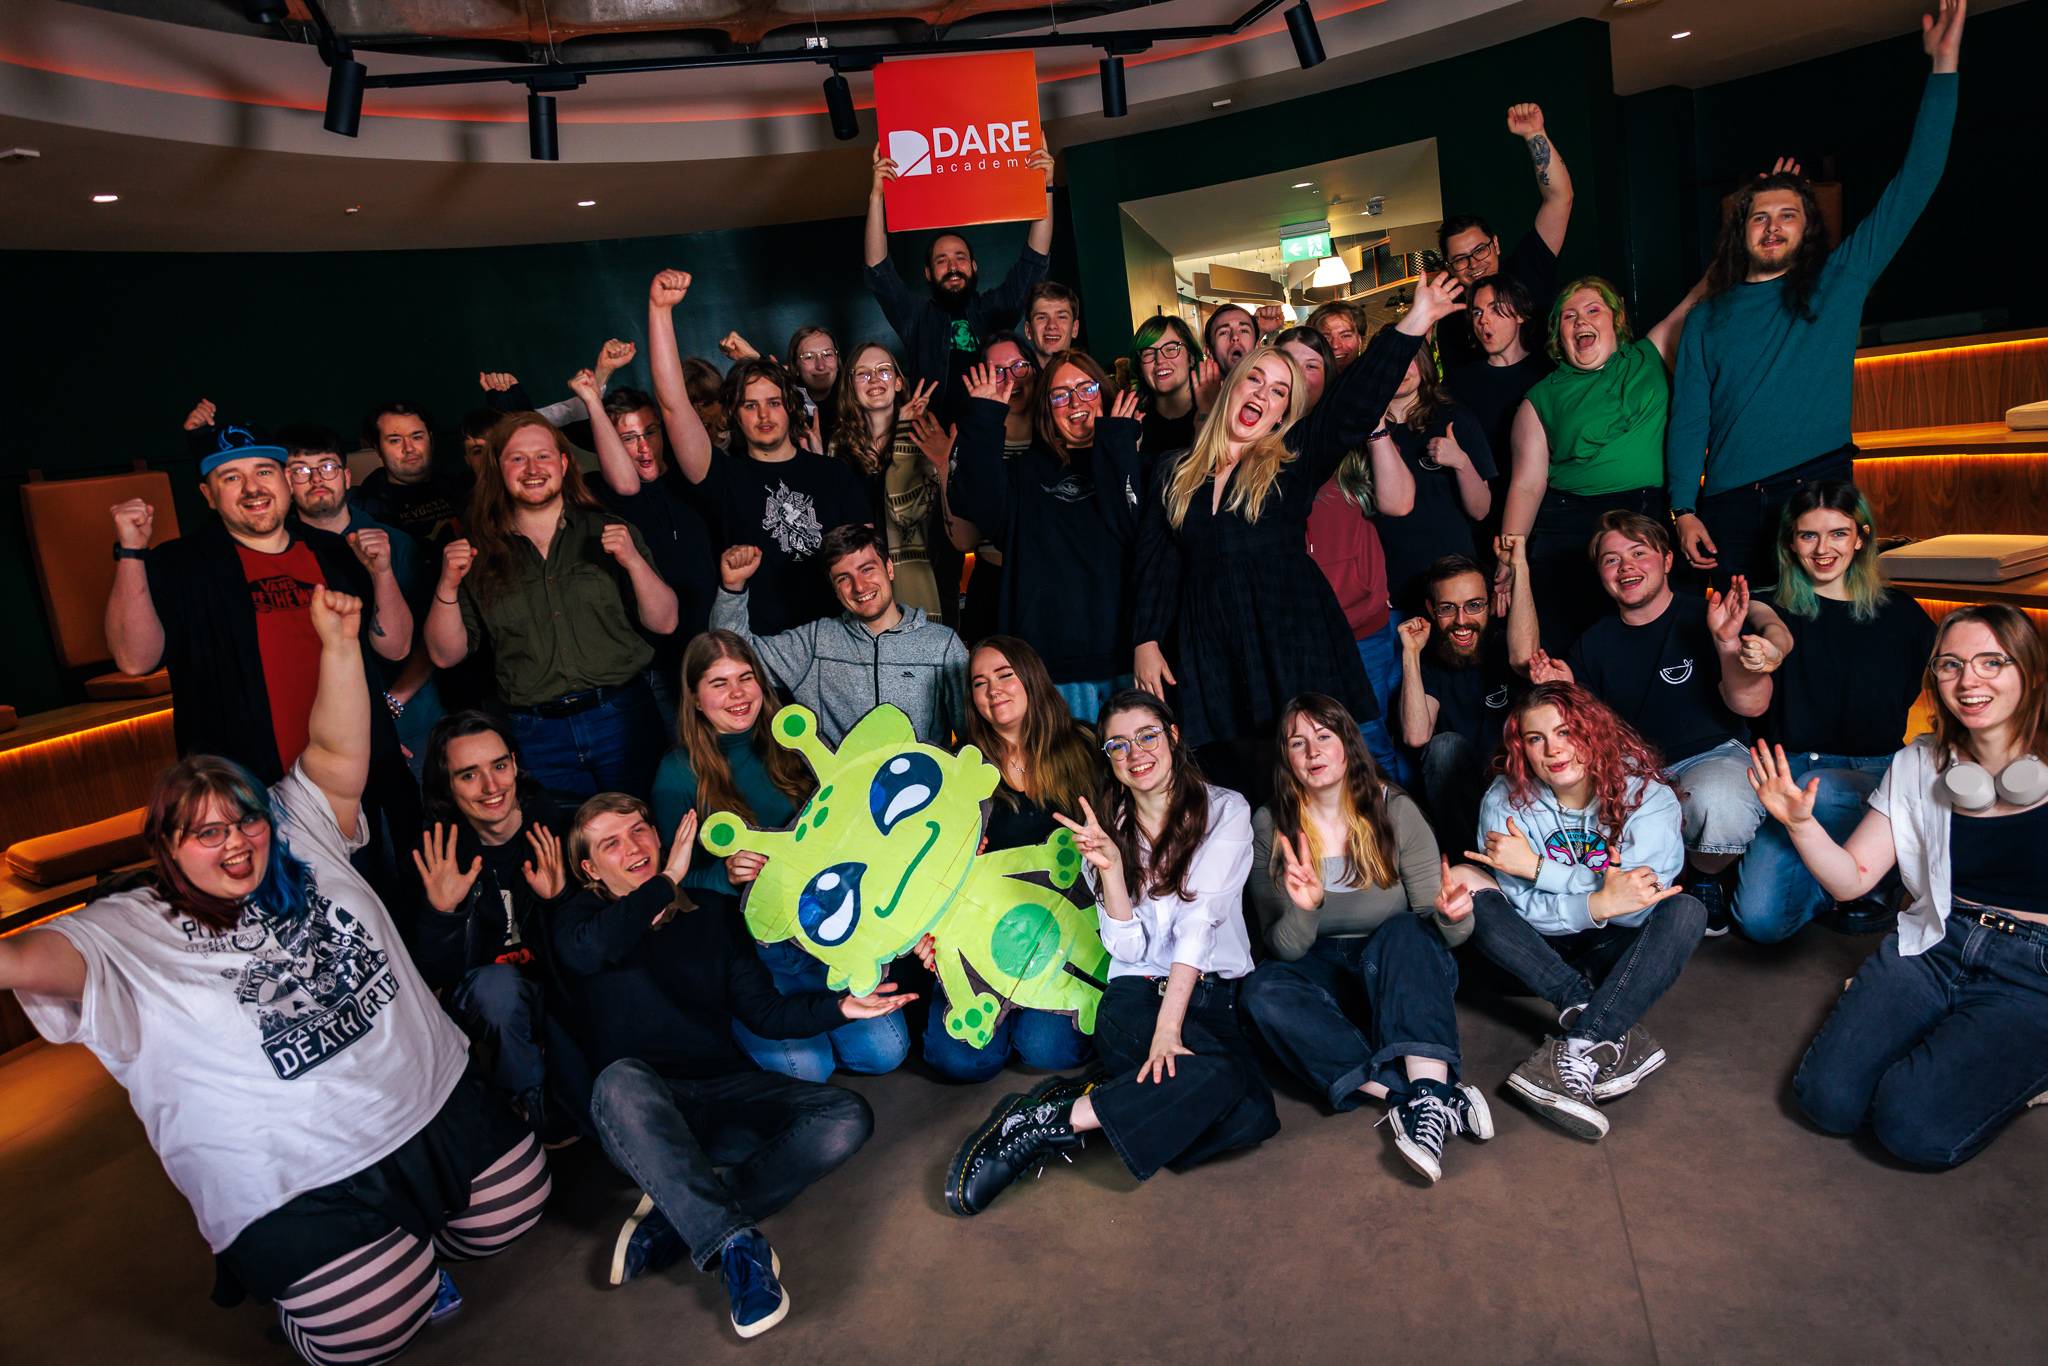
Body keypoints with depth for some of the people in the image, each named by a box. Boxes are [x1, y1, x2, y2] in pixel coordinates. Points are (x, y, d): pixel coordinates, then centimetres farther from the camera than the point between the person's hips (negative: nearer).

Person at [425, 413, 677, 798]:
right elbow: (446, 655, 4)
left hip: (622, 720, 0)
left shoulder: (608, 532, 4)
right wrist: (448, 586, -10)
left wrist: (634, 562, -15)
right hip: (536, 735, 0)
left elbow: (665, 623, 0)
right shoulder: (480, 554, 5)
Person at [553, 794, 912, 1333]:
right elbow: (594, 949, -21)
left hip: (725, 1095, 4)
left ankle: (674, 1221, -25)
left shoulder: (711, 912, 17)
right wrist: (667, 880, -10)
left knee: (848, 1117, -19)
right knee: (622, 1080, -39)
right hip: (642, 1112, -3)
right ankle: (738, 1247, -37)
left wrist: (841, 1006, -6)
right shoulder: (582, 916, 7)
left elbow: (765, 1011, 11)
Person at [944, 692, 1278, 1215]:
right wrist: (1110, 867, -16)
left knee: (1249, 1112, -29)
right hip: (1137, 994, -1)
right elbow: (1129, 948, -1)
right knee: (1218, 1075, -33)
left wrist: (1170, 1023, -22)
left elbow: (1200, 920, -12)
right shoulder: (1108, 830, 9)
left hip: (1216, 996, 1)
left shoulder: (1225, 810, 1)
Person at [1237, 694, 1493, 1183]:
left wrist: (1451, 917, -29)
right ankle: (1444, 1095, -36)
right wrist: (1303, 910, -31)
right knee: (1263, 991, -31)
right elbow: (1284, 948, -9)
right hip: (1326, 972, 1)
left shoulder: (1394, 811, -6)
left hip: (1401, 972, -1)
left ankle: (1428, 1099, -44)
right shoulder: (1270, 826, -5)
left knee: (1403, 933, -33)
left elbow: (1440, 930, -5)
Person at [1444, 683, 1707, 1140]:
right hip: (1540, 950, 1)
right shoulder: (1505, 802, -11)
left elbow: (1636, 905, -23)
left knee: (1685, 912, -30)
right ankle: (1613, 1035, -32)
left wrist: (1538, 868, -24)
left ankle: (1580, 1047, -38)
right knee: (1465, 881, -27)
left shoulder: (1646, 794, -13)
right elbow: (1523, 905, -18)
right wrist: (1598, 903, -35)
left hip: (1613, 950, 0)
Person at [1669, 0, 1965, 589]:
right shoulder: (1709, 320, 11)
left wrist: (1944, 65, 0)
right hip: (1731, 505, 1)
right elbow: (1688, 421, 6)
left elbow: (1914, 183, 4)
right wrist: (1684, 509, -4)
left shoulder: (1839, 282, 10)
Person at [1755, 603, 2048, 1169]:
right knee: (1828, 1097, -13)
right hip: (1932, 946, 3)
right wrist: (1800, 822, -16)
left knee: (1919, 1130, -20)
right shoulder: (1918, 767, 4)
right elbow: (1850, 879, 2)